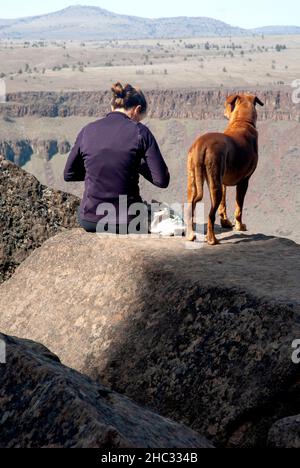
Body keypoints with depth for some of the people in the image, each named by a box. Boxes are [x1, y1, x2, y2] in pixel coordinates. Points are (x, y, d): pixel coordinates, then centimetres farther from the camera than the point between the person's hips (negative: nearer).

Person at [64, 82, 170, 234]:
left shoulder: (88, 130, 1)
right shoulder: (139, 132, -8)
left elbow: (69, 174, 12)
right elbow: (162, 180, -9)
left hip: (89, 221, 3)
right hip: (126, 222, -3)